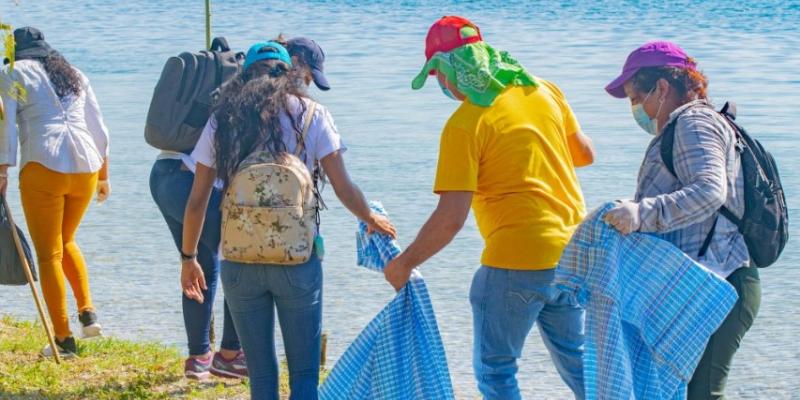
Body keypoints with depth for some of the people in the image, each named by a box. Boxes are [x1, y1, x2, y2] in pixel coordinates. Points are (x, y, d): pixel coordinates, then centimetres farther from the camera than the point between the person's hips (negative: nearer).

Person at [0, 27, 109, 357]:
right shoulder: (75, 75, 22)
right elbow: (99, 130, 21)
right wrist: (103, 176, 27)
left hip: (43, 168, -5)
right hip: (86, 168, 5)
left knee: (49, 254, 3)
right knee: (66, 242, 25)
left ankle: (63, 338, 2)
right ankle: (87, 311, 9)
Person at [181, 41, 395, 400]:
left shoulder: (222, 121, 5)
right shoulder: (310, 115, 0)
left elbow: (197, 202, 6)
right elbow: (344, 189, 1)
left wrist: (188, 258, 18)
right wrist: (371, 219, 20)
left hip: (239, 263, 2)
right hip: (297, 260, -2)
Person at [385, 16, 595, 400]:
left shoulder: (465, 124, -14)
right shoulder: (543, 90, 4)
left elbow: (451, 217, -17)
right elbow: (585, 153, 17)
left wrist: (404, 263, -4)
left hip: (515, 261, -7)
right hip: (571, 252, 7)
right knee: (577, 362, 20)